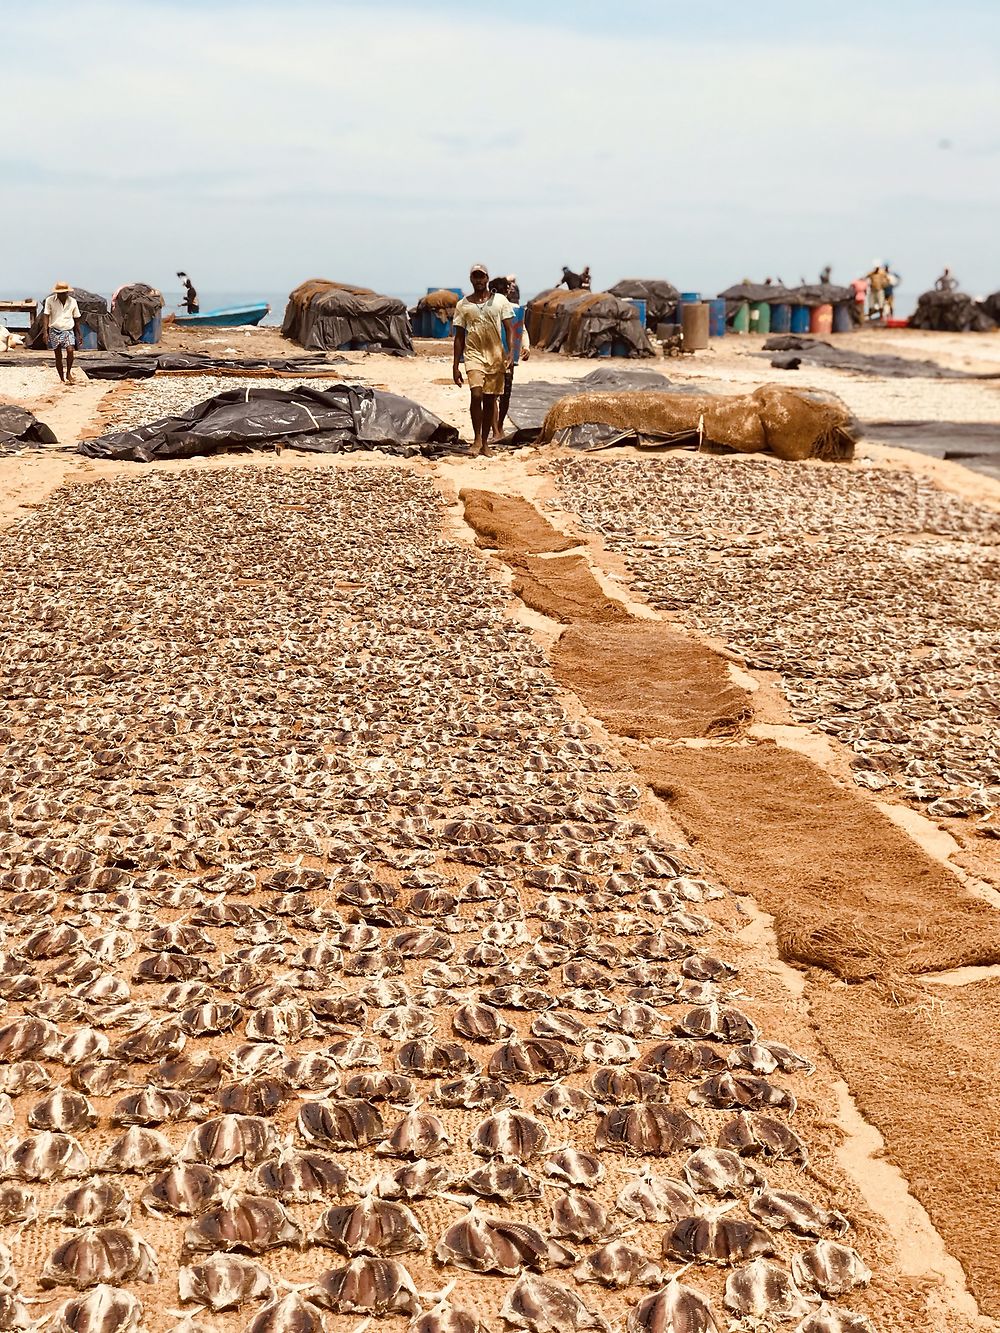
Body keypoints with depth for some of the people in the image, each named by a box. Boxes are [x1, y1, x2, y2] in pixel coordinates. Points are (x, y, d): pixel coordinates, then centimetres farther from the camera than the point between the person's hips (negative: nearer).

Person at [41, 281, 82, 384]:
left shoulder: (72, 301, 4)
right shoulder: (50, 300, -3)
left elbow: (76, 319, 12)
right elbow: (45, 316, -5)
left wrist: (79, 334, 13)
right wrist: (45, 332, -16)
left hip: (68, 330, 1)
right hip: (55, 331, -1)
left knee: (70, 350, -22)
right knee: (58, 356, 1)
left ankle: (68, 373, -4)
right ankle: (62, 379, 10)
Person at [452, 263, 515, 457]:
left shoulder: (500, 301, 5)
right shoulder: (463, 305, 6)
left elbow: (509, 328, 3)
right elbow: (459, 337, 8)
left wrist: (510, 352, -13)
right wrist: (455, 366, 4)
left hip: (496, 355, 1)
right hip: (474, 354, -1)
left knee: (490, 400, 6)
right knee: (476, 394, -19)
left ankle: (485, 441, 15)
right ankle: (477, 438, -8)